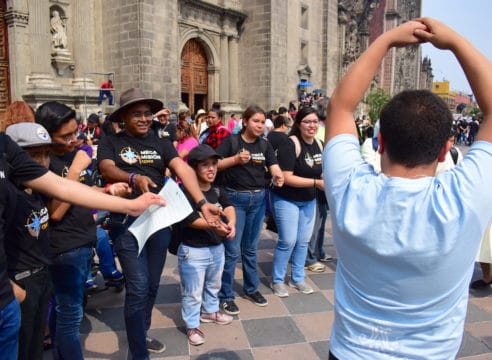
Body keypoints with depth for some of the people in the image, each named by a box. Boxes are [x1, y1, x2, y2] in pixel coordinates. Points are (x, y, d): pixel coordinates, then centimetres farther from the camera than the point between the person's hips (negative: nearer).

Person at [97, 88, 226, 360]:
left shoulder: (161, 143, 7)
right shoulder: (110, 143, 0)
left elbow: (183, 169, -9)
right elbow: (107, 169, -20)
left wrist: (202, 203, -25)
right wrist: (134, 178, -42)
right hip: (127, 222, -4)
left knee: (152, 285, 16)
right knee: (138, 287, -7)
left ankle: (142, 333, 40)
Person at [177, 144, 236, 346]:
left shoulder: (217, 190, 1)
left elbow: (228, 207, -12)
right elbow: (190, 220, -27)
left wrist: (231, 223, -33)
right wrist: (215, 226, -40)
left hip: (217, 247, 7)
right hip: (193, 251, -7)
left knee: (213, 285, 27)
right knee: (192, 292, 8)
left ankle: (210, 311, 50)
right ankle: (192, 326, 27)